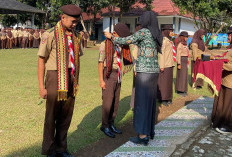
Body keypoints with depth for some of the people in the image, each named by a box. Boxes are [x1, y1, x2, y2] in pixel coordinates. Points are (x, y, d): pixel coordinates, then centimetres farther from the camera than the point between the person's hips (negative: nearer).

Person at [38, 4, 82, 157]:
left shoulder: (74, 35, 11)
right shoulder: (50, 35, -8)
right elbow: (41, 61, -8)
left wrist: (76, 82, 13)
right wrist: (41, 87, -11)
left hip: (71, 81, 6)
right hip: (55, 79, -5)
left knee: (66, 117, 11)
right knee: (51, 117, 6)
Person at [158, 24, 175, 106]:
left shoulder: (169, 41, 16)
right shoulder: (164, 40, -11)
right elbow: (161, 53, -16)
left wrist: (172, 63, 17)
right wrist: (162, 66, -19)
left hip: (170, 64, 9)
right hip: (165, 65, -9)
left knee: (169, 81, 12)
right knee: (163, 81, -3)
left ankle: (167, 97, 20)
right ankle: (162, 99, 5)